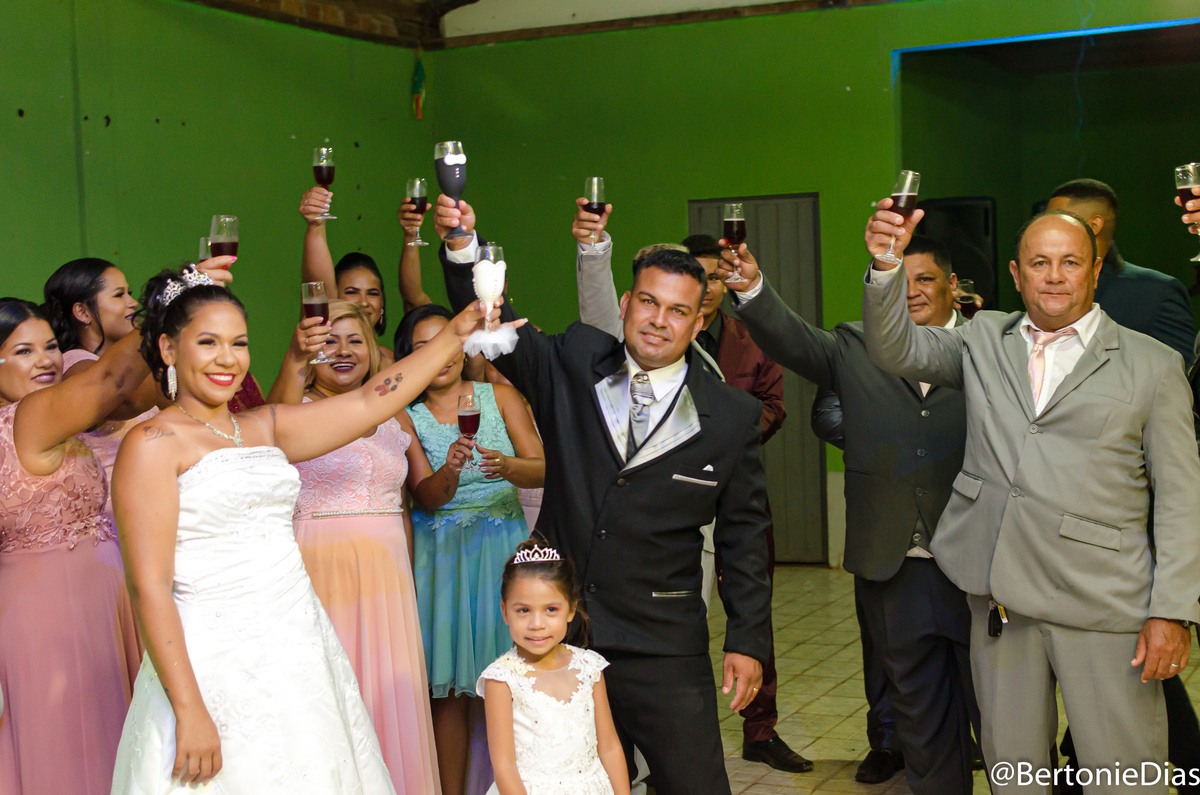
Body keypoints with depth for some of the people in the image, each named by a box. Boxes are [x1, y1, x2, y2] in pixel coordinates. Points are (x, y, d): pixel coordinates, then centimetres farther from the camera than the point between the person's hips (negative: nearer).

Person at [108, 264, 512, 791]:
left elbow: (369, 403, 14)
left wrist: (457, 333, 10)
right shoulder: (152, 445, -7)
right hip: (217, 664, -6)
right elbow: (149, 588, -13)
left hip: (302, 657, 6)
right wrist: (189, 711, -18)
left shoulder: (263, 428, 12)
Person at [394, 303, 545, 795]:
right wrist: (450, 471, -29)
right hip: (442, 551, -1)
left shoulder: (500, 396, 5)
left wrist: (507, 466, -24)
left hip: (503, 546, 1)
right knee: (450, 686, -1)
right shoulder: (406, 417, 2)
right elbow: (427, 498, -8)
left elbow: (543, 470, -3)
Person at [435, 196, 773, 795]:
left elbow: (744, 536, 2)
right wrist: (461, 248, -23)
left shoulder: (731, 416, -1)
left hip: (663, 651, -1)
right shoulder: (572, 367, 2)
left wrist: (747, 641, 1)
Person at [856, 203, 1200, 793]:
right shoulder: (984, 340, 13)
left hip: (1102, 607, -3)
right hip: (999, 597, 3)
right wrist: (885, 266, -16)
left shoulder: (1152, 364, 3)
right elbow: (893, 350, 3)